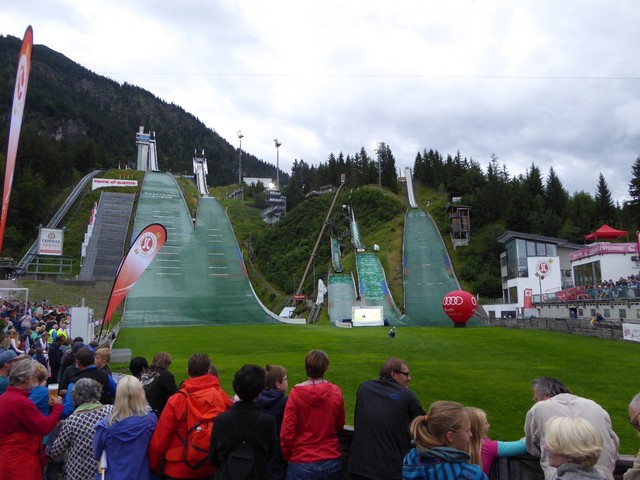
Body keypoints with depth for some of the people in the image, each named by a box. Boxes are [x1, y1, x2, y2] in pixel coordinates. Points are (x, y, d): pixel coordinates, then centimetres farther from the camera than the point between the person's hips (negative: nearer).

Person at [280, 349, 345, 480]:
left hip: (302, 464, -2)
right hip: (332, 462, 2)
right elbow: (340, 426, 3)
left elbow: (286, 432, -11)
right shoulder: (336, 392, -9)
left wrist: (287, 456, 5)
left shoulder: (295, 394, -15)